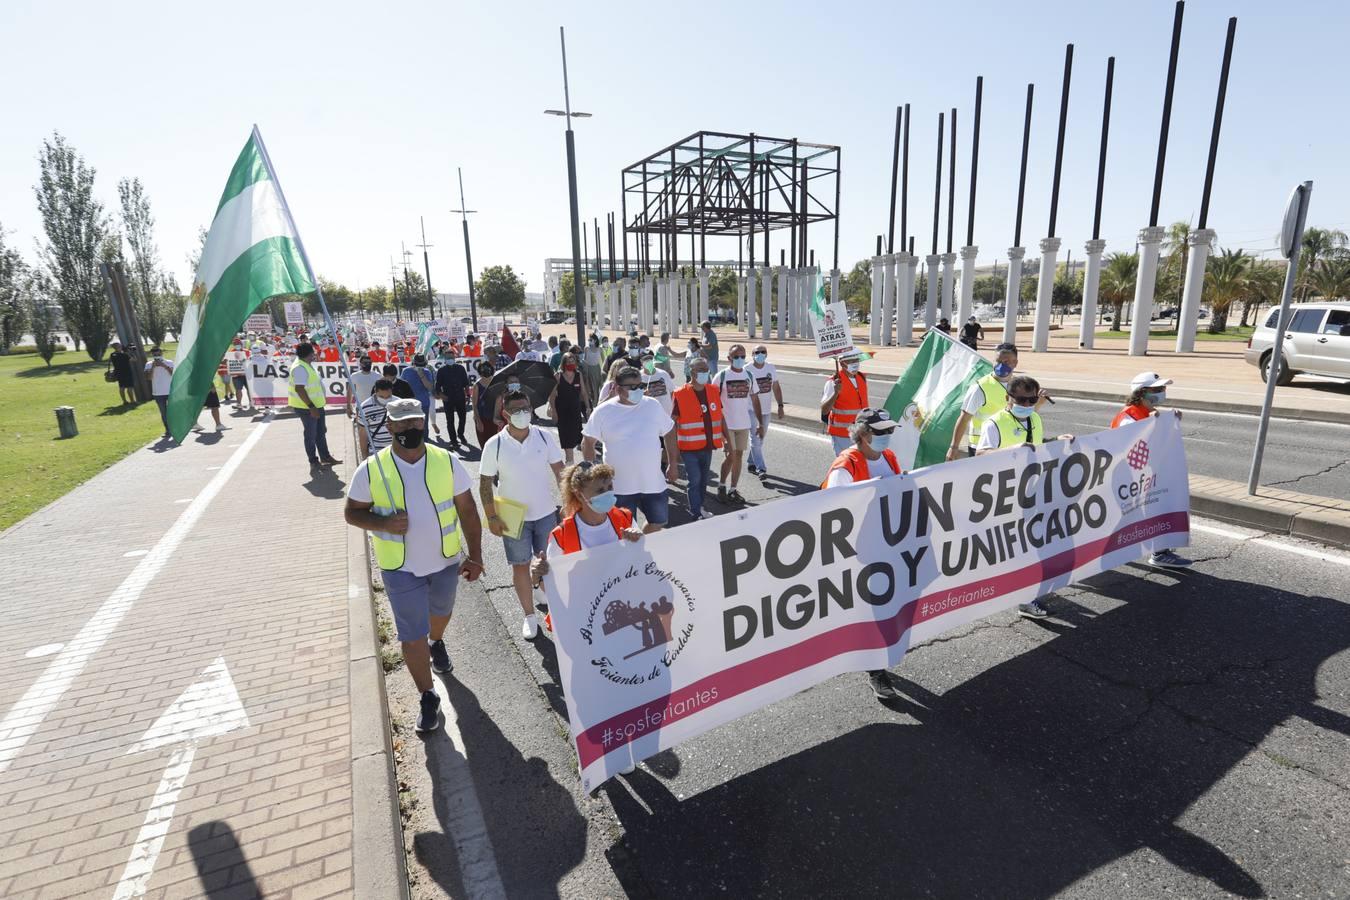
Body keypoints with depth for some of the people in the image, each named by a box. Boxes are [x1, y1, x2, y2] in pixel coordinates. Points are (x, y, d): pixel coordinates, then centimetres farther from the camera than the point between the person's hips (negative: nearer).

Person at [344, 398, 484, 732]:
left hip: (446, 560, 2)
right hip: (401, 567, -2)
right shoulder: (371, 470, -13)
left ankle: (437, 644, 61)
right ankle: (428, 698, 23)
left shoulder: (447, 462, -11)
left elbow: (467, 511, -6)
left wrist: (475, 555, -11)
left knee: (440, 611, 27)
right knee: (412, 634, 4)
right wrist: (383, 523, -24)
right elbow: (352, 513, -3)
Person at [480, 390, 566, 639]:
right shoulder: (494, 445, -12)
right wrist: (492, 517, -9)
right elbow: (485, 483, -6)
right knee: (521, 565, 10)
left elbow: (559, 471, -1)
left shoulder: (545, 437, -8)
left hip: (546, 513, 1)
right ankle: (529, 615, 25)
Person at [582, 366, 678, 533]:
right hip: (620, 486, -3)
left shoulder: (653, 405, -1)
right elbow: (587, 442, -1)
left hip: (654, 483, 3)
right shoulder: (603, 411, -8)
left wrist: (672, 465, 9)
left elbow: (669, 432, 10)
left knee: (659, 522, 17)